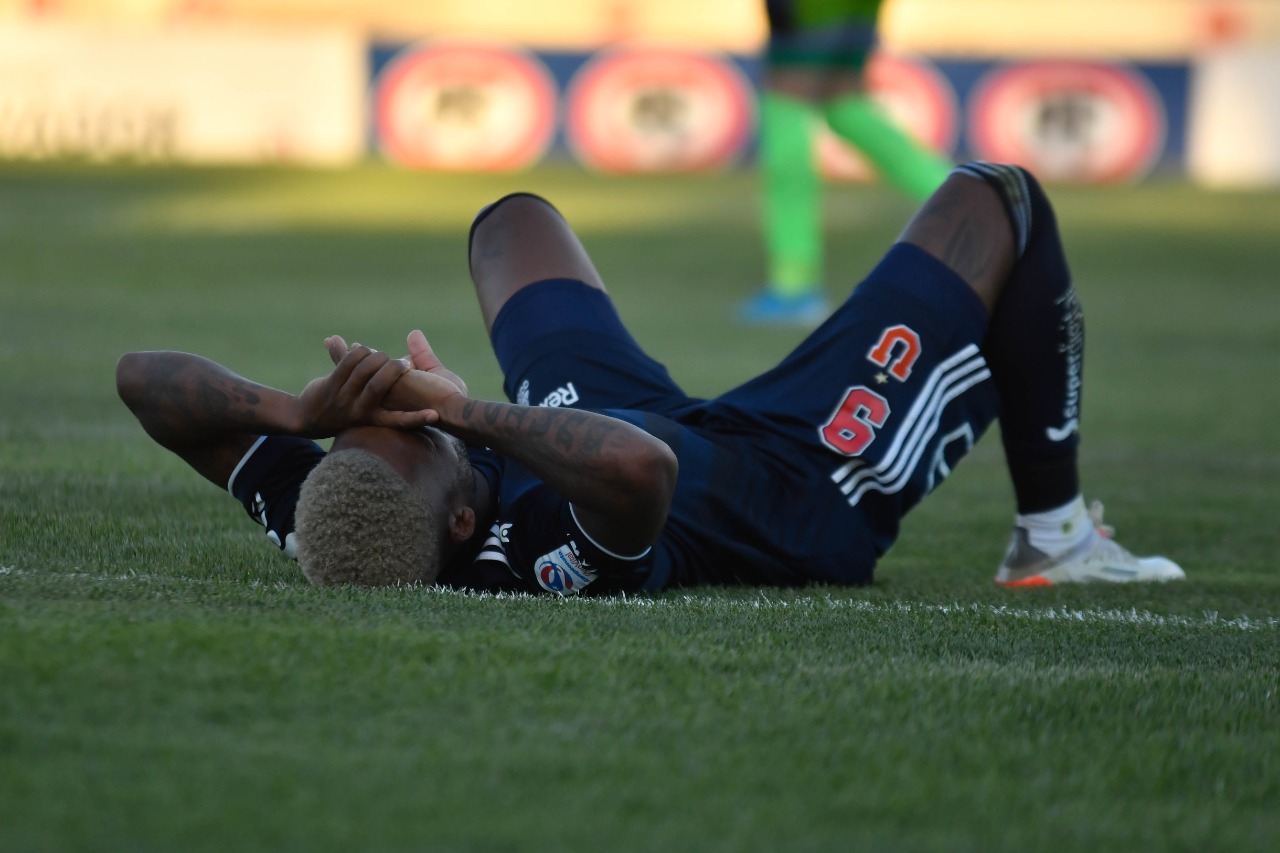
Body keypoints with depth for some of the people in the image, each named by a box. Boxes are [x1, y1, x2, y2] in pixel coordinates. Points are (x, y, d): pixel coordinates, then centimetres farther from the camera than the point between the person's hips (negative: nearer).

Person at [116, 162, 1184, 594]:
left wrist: (299, 409, -48)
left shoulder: (310, 528, -33)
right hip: (804, 489, -6)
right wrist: (471, 410, -59)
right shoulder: (563, 561, -50)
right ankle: (1053, 536, 24)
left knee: (516, 217, 32)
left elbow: (146, 377, -31)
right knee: (998, 199, 5)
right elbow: (640, 464, -69)